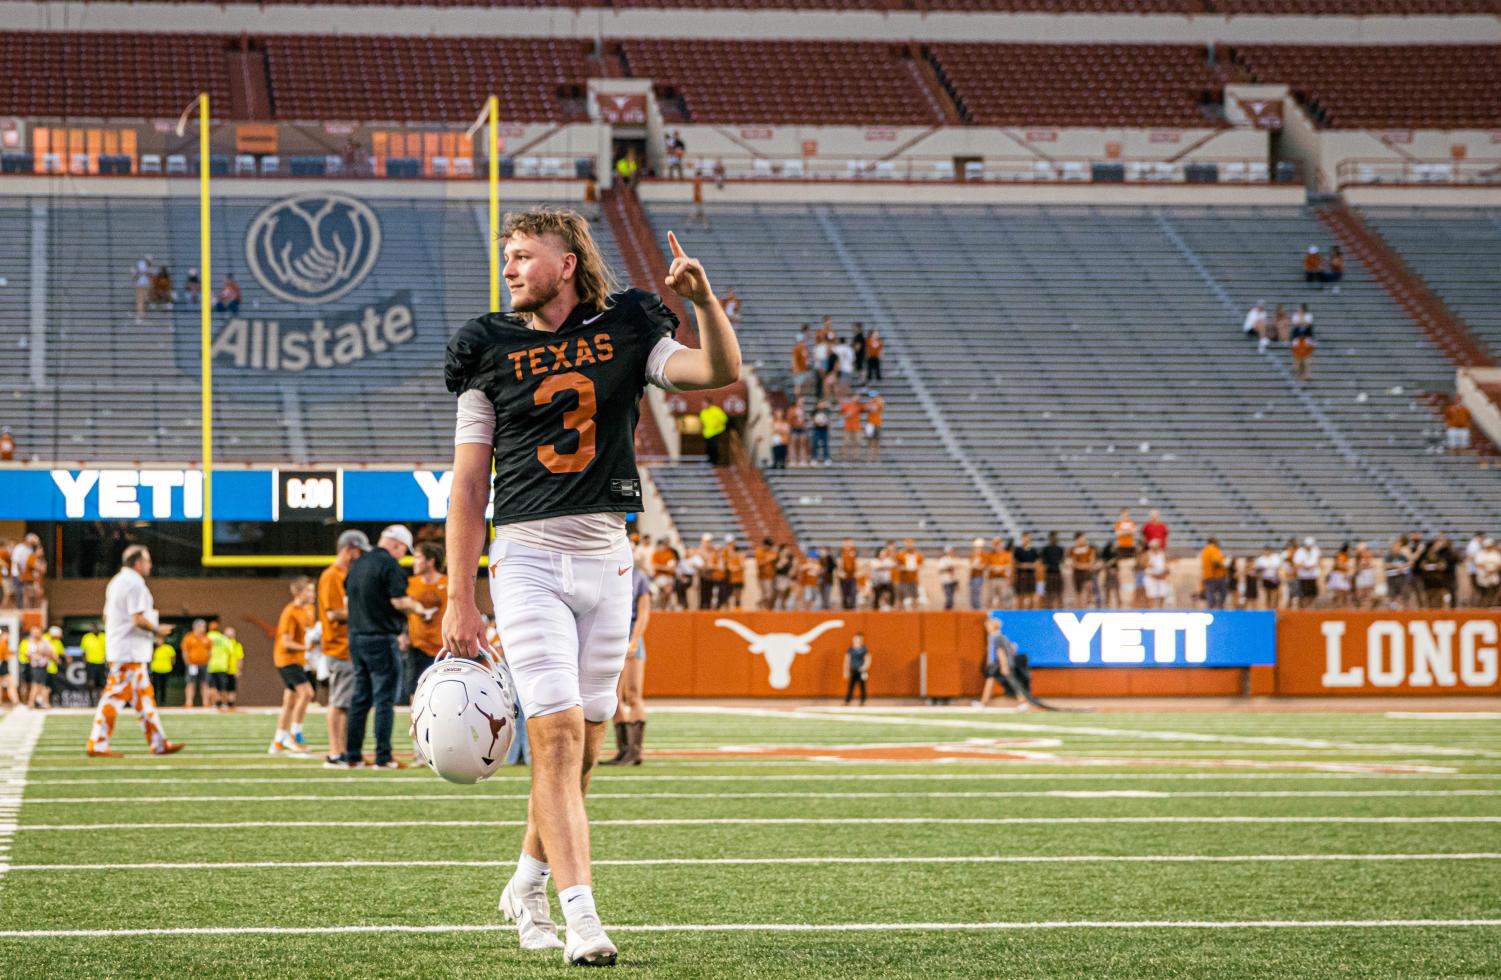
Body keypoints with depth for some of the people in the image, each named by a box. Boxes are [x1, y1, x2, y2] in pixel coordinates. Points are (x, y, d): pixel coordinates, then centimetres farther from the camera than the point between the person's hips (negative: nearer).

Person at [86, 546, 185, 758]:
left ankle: (158, 743, 15)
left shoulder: (116, 582, 17)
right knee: (116, 695, -9)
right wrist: (157, 630, -6)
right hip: (130, 651, -10)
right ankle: (97, 745, -10)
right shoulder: (135, 583, -14)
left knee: (144, 696, 12)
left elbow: (107, 616, 21)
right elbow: (138, 619, -21)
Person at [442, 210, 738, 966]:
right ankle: (581, 916, -17)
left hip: (605, 558, 3)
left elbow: (720, 373, -7)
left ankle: (528, 885, 29)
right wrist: (459, 599, -3)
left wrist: (704, 300, -24)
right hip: (527, 557, -2)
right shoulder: (491, 351, 3)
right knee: (557, 733, -14)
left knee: (584, 741, 9)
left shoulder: (625, 333, 6)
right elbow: (468, 485, 2)